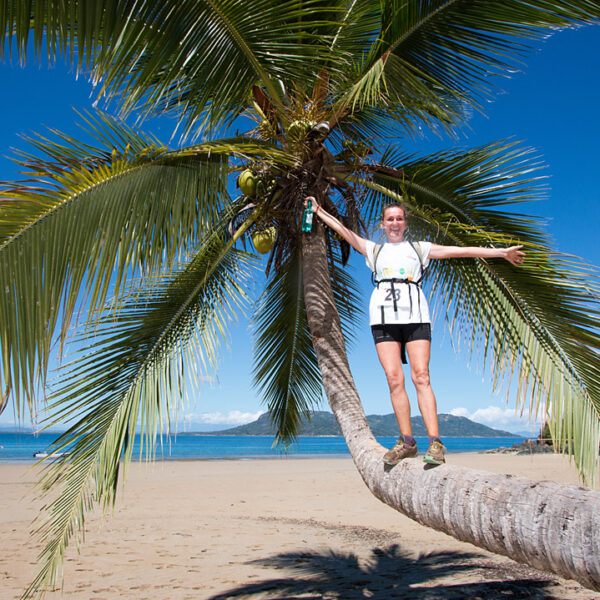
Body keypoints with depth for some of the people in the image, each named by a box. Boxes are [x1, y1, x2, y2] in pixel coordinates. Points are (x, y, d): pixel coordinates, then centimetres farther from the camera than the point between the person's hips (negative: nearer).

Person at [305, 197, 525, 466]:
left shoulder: (419, 248, 20)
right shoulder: (373, 250, 23)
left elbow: (461, 251, 16)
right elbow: (342, 230, 20)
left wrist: (501, 252, 14)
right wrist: (318, 211, 17)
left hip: (414, 314, -1)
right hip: (384, 315, 1)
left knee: (421, 376, -13)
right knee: (394, 379, -8)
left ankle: (435, 441, -14)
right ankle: (408, 441, -2)